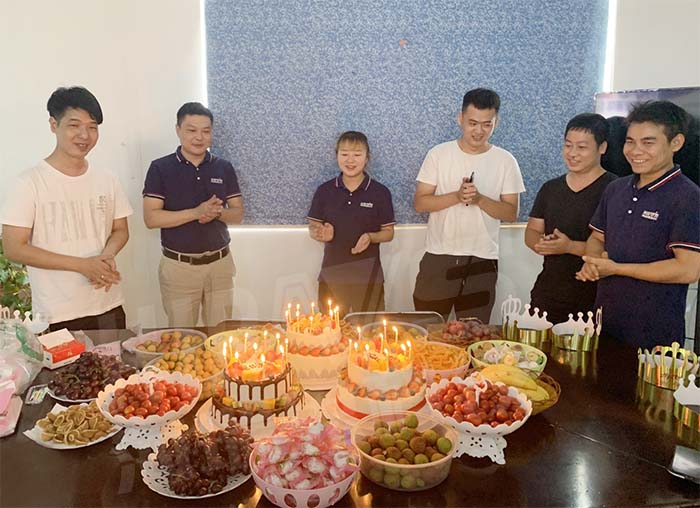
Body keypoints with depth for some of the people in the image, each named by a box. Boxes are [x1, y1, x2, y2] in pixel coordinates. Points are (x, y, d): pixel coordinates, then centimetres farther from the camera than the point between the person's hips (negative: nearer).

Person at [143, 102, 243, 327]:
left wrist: (217, 212, -16)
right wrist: (196, 212, -20)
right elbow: (151, 218, -10)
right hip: (178, 265, -2)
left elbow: (238, 214, 6)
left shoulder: (224, 168, 5)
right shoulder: (160, 168, -4)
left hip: (220, 263, 3)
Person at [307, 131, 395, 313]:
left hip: (368, 276, -1)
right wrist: (321, 234, -15)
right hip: (332, 273, 1)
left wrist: (371, 237, -18)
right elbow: (313, 227, 7)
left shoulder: (380, 192, -3)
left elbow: (389, 233, 2)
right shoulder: (324, 191, 1)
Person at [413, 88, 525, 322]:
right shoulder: (438, 154, -1)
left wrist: (479, 199, -17)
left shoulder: (506, 161, 1)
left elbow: (511, 213, 0)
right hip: (438, 258, 0)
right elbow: (419, 203, -4)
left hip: (482, 261, 1)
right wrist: (457, 196, -19)